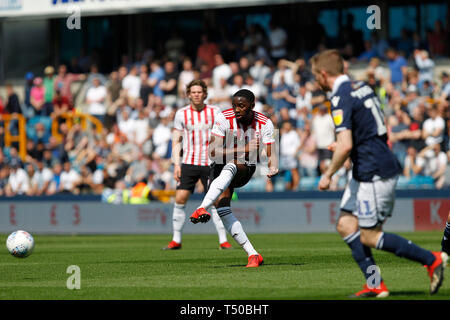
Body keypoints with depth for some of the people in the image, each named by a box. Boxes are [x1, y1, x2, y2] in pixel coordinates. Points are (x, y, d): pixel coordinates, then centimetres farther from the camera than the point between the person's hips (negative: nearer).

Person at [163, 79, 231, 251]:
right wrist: (176, 164, -2)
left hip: (210, 163, -1)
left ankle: (223, 241, -1)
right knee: (180, 199, -8)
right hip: (188, 163, 1)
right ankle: (176, 240, 2)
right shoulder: (182, 114, 3)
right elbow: (176, 140, 7)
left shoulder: (214, 112, 2)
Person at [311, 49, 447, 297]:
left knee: (368, 237, -2)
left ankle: (432, 260, 1)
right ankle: (375, 285, 6)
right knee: (346, 226, 9)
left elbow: (345, 147, -26)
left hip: (373, 174, -10)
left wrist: (327, 175, -13)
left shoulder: (341, 99, -18)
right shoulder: (362, 88, 11)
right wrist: (342, 145, 30)